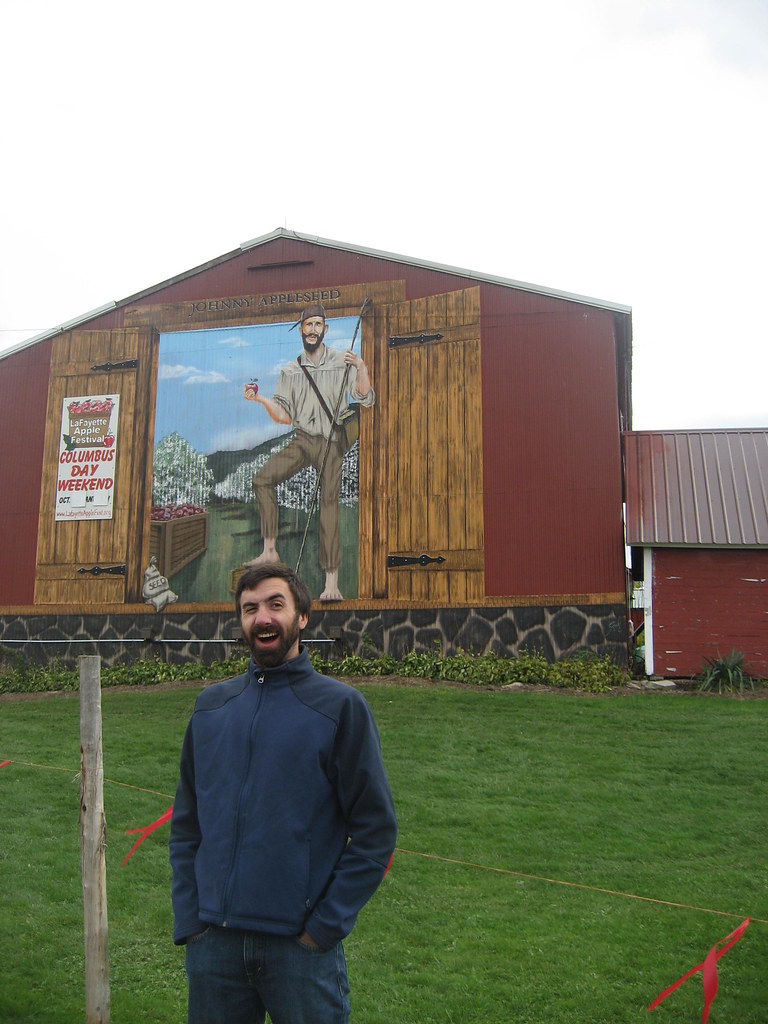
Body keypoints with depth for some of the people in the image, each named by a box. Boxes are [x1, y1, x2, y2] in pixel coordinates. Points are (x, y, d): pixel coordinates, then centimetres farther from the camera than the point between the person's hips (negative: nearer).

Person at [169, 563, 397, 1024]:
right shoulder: (211, 705, 6)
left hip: (300, 945, -3)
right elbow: (186, 823, 11)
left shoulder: (340, 705, -7)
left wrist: (325, 925, -10)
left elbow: (375, 830, -7)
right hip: (213, 943, 4)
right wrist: (189, 918, 3)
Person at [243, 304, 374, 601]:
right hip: (302, 440, 4)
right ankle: (270, 551, -7)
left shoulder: (342, 362, 4)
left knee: (329, 503, -14)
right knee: (262, 478, -15)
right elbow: (284, 416, 11)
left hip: (331, 442, -4)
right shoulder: (290, 372, 14)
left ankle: (331, 582, -17)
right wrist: (260, 399, -6)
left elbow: (366, 400, -4)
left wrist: (361, 369, -22)